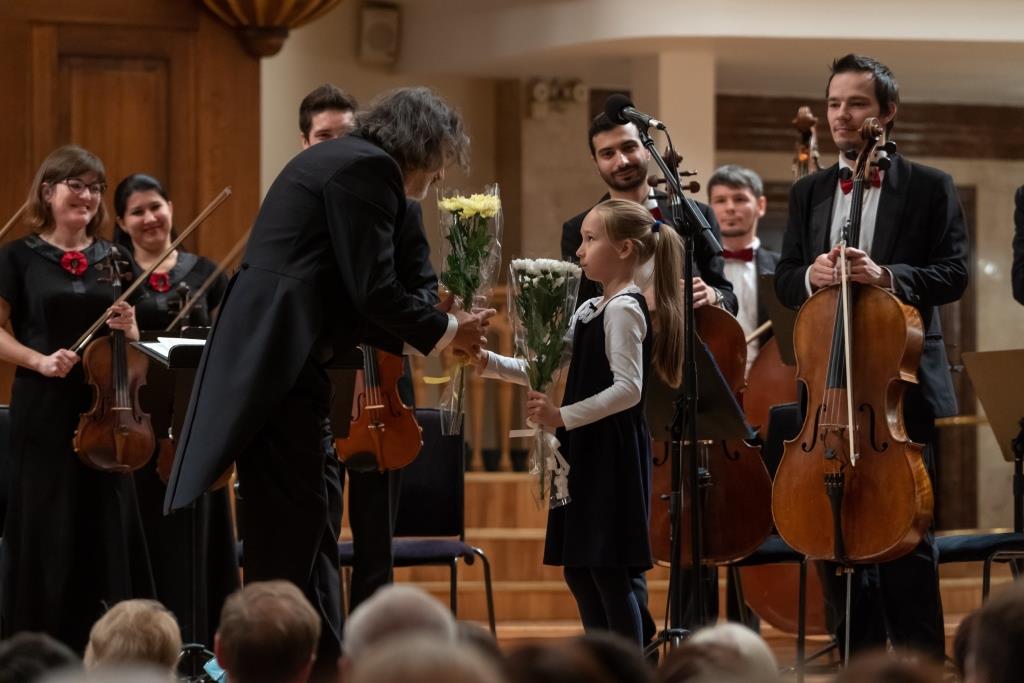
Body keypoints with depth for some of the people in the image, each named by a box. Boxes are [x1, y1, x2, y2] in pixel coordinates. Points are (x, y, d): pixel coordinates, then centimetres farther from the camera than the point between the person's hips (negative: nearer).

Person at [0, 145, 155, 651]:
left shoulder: (112, 259, 10)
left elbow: (131, 341, 16)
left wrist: (128, 330, -7)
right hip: (44, 408, -3)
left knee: (109, 525, 2)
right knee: (46, 531, -1)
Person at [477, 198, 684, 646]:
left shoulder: (624, 309, -14)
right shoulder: (590, 310, 15)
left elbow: (628, 389, -21)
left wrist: (563, 416, -24)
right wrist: (491, 364, 7)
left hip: (612, 452, -10)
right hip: (587, 453, 10)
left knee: (609, 572, -7)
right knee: (578, 570, 12)